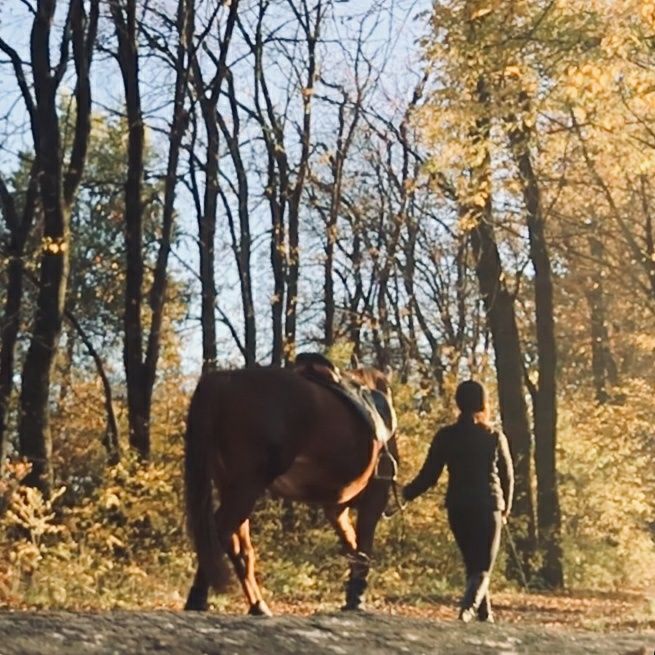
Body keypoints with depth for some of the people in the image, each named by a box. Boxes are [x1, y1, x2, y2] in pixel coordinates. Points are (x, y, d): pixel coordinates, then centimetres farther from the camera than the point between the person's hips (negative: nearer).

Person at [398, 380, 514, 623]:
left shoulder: (446, 436, -1)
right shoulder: (495, 437, 0)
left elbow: (429, 475, -2)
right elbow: (507, 477, 5)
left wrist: (407, 493, 15)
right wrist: (505, 509, 20)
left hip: (457, 508, 2)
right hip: (489, 507, -2)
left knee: (472, 564, 19)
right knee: (483, 568, -2)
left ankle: (485, 615, 22)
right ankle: (468, 606, -29)